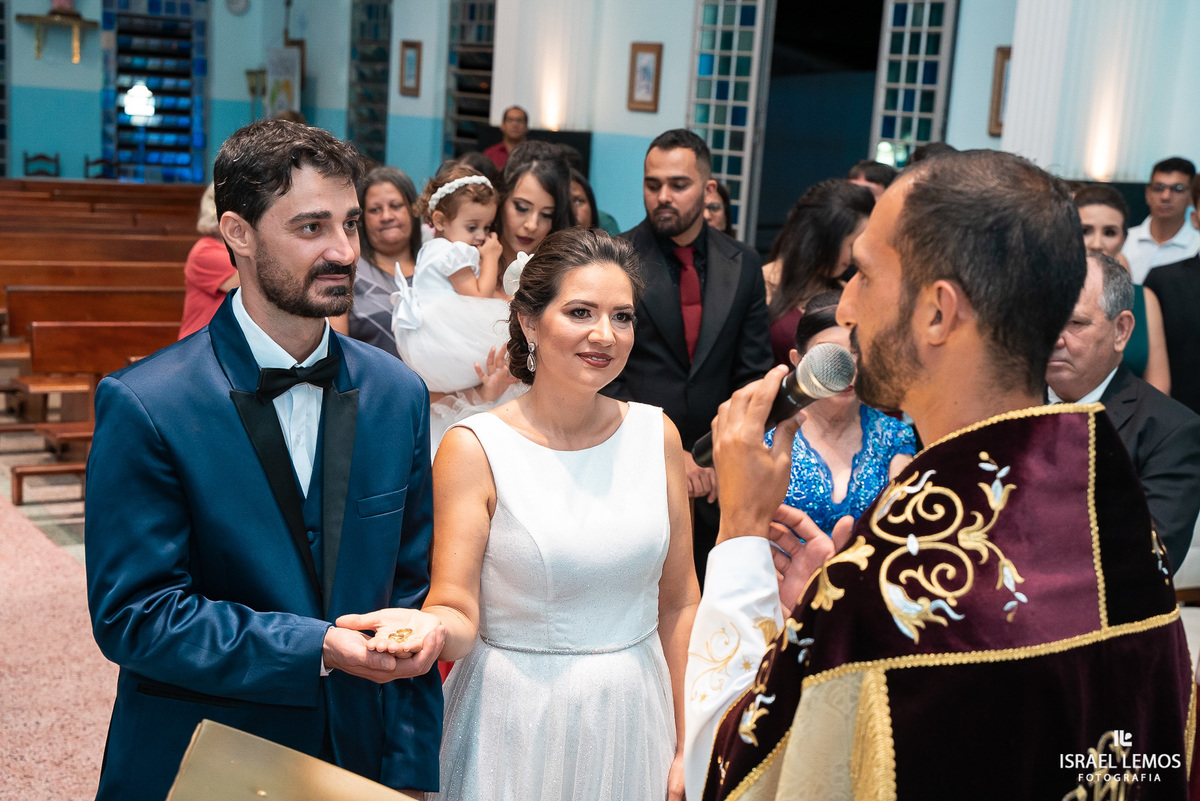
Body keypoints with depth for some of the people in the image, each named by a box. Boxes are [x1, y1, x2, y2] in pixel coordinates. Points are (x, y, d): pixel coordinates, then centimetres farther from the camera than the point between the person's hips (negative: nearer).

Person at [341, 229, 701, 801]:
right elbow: (458, 614, -12)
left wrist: (688, 748, 3)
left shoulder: (656, 434, -2)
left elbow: (678, 603, 3)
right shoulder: (474, 448, -12)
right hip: (517, 727, -3)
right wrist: (428, 626, -35)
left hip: (635, 719, 3)